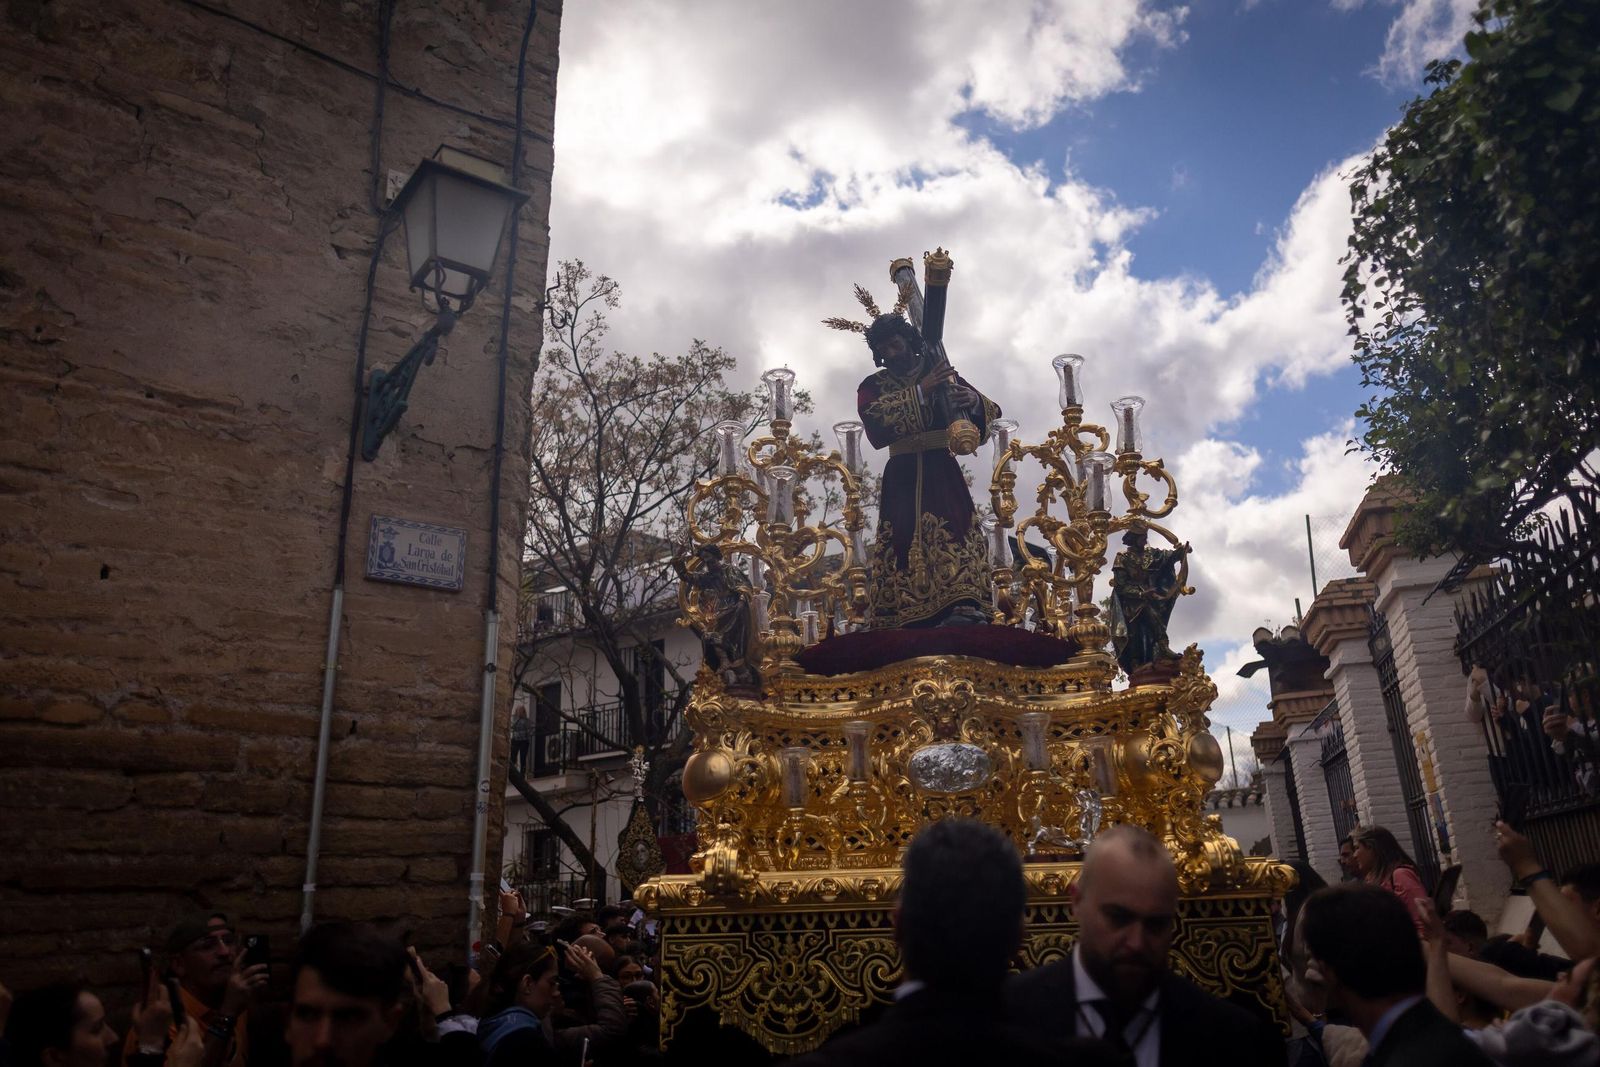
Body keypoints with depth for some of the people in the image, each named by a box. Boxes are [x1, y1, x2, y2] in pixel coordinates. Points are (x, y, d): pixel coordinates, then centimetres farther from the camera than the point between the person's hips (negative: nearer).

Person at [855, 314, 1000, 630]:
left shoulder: (944, 375, 15)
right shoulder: (873, 386, 12)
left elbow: (993, 414, 6)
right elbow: (875, 429, -10)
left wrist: (974, 401, -19)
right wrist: (919, 392, -17)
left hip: (942, 471, 0)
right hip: (903, 475, 0)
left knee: (955, 535, -21)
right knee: (904, 541, -14)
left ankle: (967, 614, -34)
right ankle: (902, 625, -19)